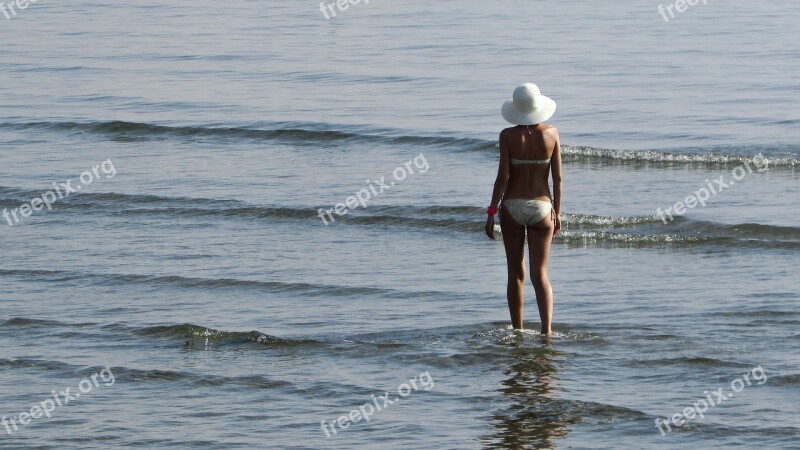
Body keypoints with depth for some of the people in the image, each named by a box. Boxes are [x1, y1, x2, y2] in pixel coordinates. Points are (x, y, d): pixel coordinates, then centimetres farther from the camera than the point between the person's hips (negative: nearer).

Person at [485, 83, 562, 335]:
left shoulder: (508, 136, -7)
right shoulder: (551, 134, -1)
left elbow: (503, 176, -10)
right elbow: (557, 177, 1)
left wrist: (492, 211, -5)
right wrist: (557, 212, 10)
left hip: (512, 207, -1)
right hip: (541, 208, 1)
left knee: (515, 273, 10)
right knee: (540, 273, 2)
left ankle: (517, 332, 16)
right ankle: (547, 328, -16)